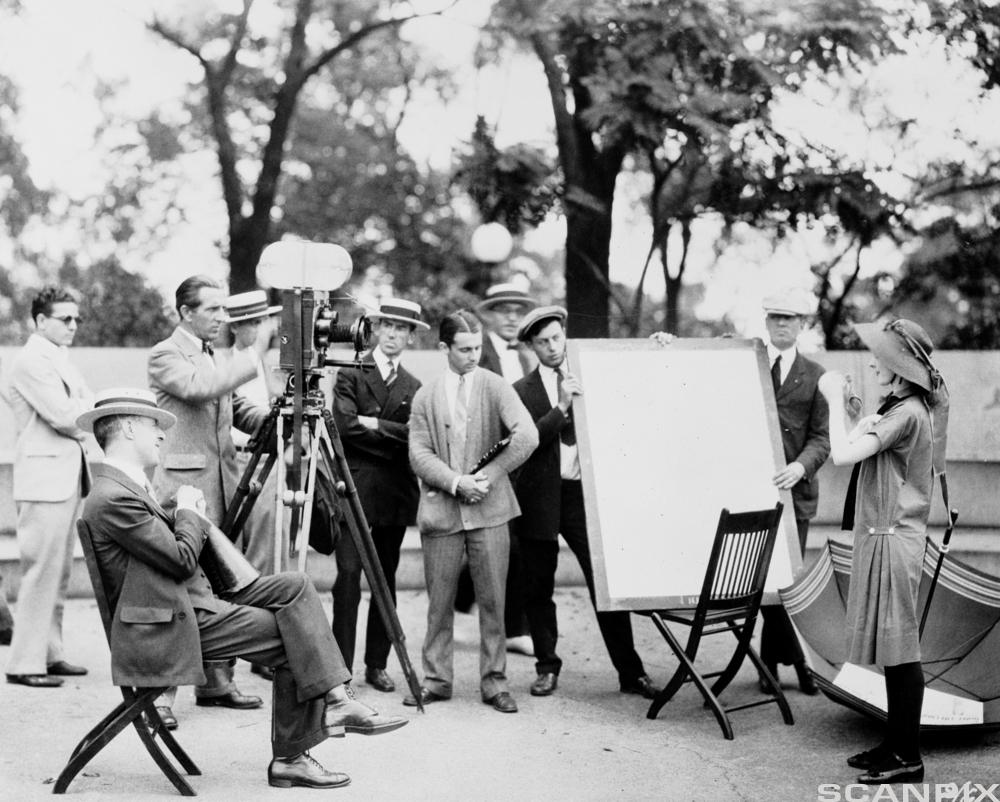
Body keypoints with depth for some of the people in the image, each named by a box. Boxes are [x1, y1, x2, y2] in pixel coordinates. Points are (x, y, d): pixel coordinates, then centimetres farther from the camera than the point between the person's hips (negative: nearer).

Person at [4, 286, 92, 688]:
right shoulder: (31, 361, -11)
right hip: (45, 476, -9)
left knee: (59, 572, 11)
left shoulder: (60, 360, 19)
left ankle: (50, 652, 18)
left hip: (68, 475, 9)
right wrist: (86, 414, 0)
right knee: (41, 571, -9)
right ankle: (25, 663, -5)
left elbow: (87, 412, 16)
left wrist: (80, 413, -5)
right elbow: (63, 415, -18)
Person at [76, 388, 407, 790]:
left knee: (294, 586, -2)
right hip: (170, 627, -10)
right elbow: (182, 560, -18)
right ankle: (290, 759, -2)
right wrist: (189, 512, -3)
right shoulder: (111, 499, -18)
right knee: (294, 639, -14)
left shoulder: (125, 485, 15)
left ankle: (335, 699, -8)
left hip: (195, 602, 10)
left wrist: (187, 514, 5)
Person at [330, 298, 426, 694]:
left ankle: (377, 664, 15)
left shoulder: (413, 386, 13)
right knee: (349, 574, -10)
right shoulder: (351, 375, 2)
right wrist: (394, 435, -8)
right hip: (354, 487, -4)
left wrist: (373, 425, -10)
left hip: (395, 494, 4)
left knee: (386, 579, 8)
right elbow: (345, 426, -11)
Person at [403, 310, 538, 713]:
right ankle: (436, 679, 18)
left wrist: (488, 475, -12)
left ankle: (494, 682, 11)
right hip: (440, 510, 1)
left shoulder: (495, 387, 2)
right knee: (439, 602, 7)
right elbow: (419, 453, 1)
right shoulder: (425, 396, 8)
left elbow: (527, 436, -9)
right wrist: (455, 482, -12)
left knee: (492, 600, 2)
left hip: (488, 511, -1)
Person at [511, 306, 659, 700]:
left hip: (585, 493, 0)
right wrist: (561, 407, -21)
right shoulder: (523, 391, 3)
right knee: (538, 588, 7)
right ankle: (547, 667, 21)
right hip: (541, 497, 0)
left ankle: (630, 671, 4)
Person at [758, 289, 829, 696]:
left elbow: (821, 437, 2)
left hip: (794, 490, 1)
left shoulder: (814, 376, 7)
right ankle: (798, 659, 9)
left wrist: (801, 466, -18)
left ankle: (771, 662, 17)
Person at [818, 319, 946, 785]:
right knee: (891, 647, 15)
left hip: (893, 538, -10)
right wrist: (844, 404, 10)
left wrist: (836, 399, -13)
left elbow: (843, 453, -24)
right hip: (882, 535, 10)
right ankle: (895, 744, 24)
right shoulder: (901, 407, 13)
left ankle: (908, 759, 3)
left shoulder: (908, 413, -18)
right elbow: (855, 452, 15)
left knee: (899, 647, -4)